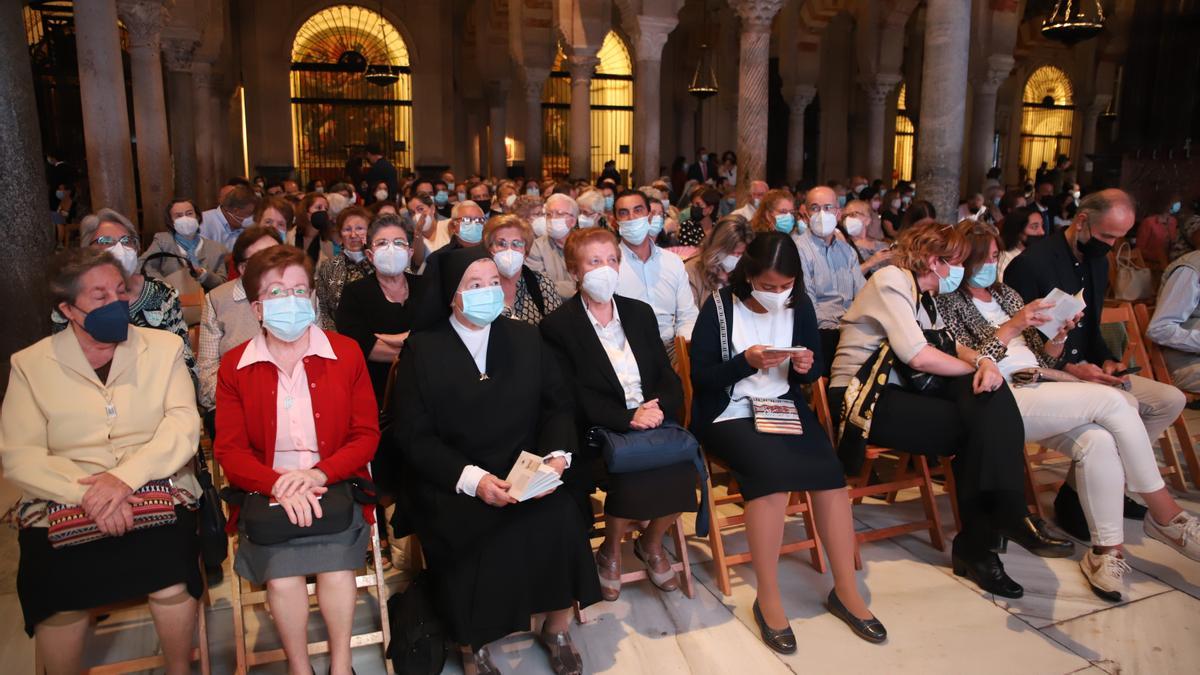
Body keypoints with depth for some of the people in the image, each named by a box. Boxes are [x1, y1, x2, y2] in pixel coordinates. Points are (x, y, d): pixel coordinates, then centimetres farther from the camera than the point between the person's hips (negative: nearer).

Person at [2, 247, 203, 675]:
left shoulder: (163, 348, 6)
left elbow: (184, 424, -4)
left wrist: (125, 476, -20)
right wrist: (87, 494, -19)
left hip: (157, 491, 0)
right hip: (61, 502, 1)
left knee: (170, 575, -25)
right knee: (57, 591, -24)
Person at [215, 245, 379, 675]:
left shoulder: (346, 353, 5)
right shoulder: (234, 366, 6)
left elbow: (366, 435, 2)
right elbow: (229, 450, 0)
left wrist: (318, 474, -16)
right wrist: (278, 484, -19)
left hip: (334, 485, 0)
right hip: (266, 491, 1)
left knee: (335, 568, -25)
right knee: (282, 575, -24)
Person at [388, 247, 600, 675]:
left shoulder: (526, 339, 9)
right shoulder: (422, 350, -1)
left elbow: (558, 406, 8)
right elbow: (412, 436, -7)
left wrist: (557, 456, -13)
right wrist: (470, 478, -20)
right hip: (451, 483, -2)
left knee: (561, 516, -23)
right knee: (477, 535, -29)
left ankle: (557, 630, 3)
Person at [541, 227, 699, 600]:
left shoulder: (640, 312, 16)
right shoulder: (558, 325, 0)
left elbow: (667, 374, 11)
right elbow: (573, 395, -9)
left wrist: (660, 407, -12)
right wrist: (628, 418, -21)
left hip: (652, 419, 4)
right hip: (599, 430, -4)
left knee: (681, 468, -25)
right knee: (632, 476, -32)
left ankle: (651, 543, 7)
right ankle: (610, 552, 2)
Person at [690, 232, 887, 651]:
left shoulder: (799, 306, 6)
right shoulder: (720, 307, -6)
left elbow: (814, 370, 14)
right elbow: (700, 376, -8)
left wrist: (806, 366, -10)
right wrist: (746, 362, -22)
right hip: (729, 414, -4)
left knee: (828, 469, -22)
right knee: (773, 469, -31)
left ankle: (846, 590, -6)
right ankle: (767, 598, -16)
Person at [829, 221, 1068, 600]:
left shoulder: (920, 293, 19)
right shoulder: (891, 280, -10)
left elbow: (949, 345, 11)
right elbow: (919, 356, -20)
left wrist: (983, 360, -12)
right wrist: (975, 366, -6)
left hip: (895, 391, 9)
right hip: (863, 400, -9)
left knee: (988, 392, -13)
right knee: (977, 427, -18)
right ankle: (975, 546, -7)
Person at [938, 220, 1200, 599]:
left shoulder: (1006, 294, 22)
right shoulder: (949, 304, 2)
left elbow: (1044, 360, 21)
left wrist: (1058, 335, 0)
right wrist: (1010, 328, -16)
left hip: (1039, 390, 6)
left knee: (1098, 440, -24)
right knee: (1112, 401, -20)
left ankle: (1106, 550, -18)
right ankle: (1166, 515, -7)